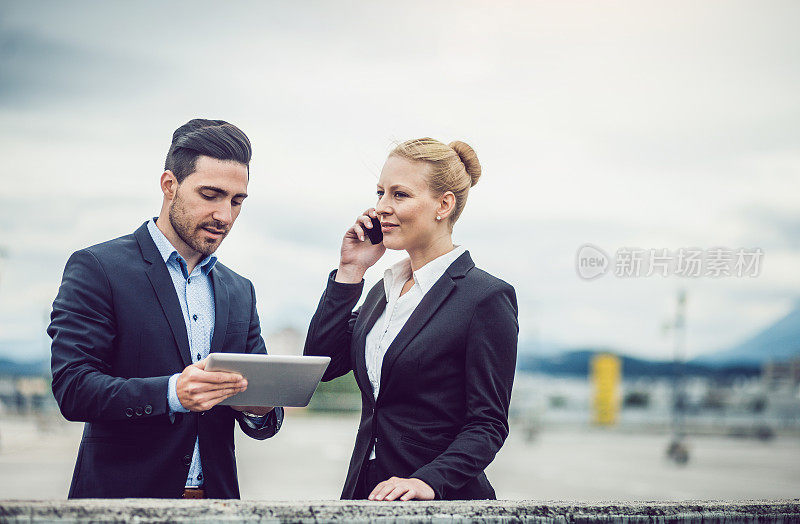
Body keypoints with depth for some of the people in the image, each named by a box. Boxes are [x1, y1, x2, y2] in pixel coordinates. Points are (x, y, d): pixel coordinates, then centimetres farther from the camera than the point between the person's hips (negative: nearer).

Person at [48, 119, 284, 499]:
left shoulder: (240, 292, 11)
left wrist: (261, 410, -13)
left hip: (215, 495, 5)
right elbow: (72, 388, -15)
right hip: (123, 494, -5)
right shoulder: (95, 269, -6)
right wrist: (172, 393, -29)